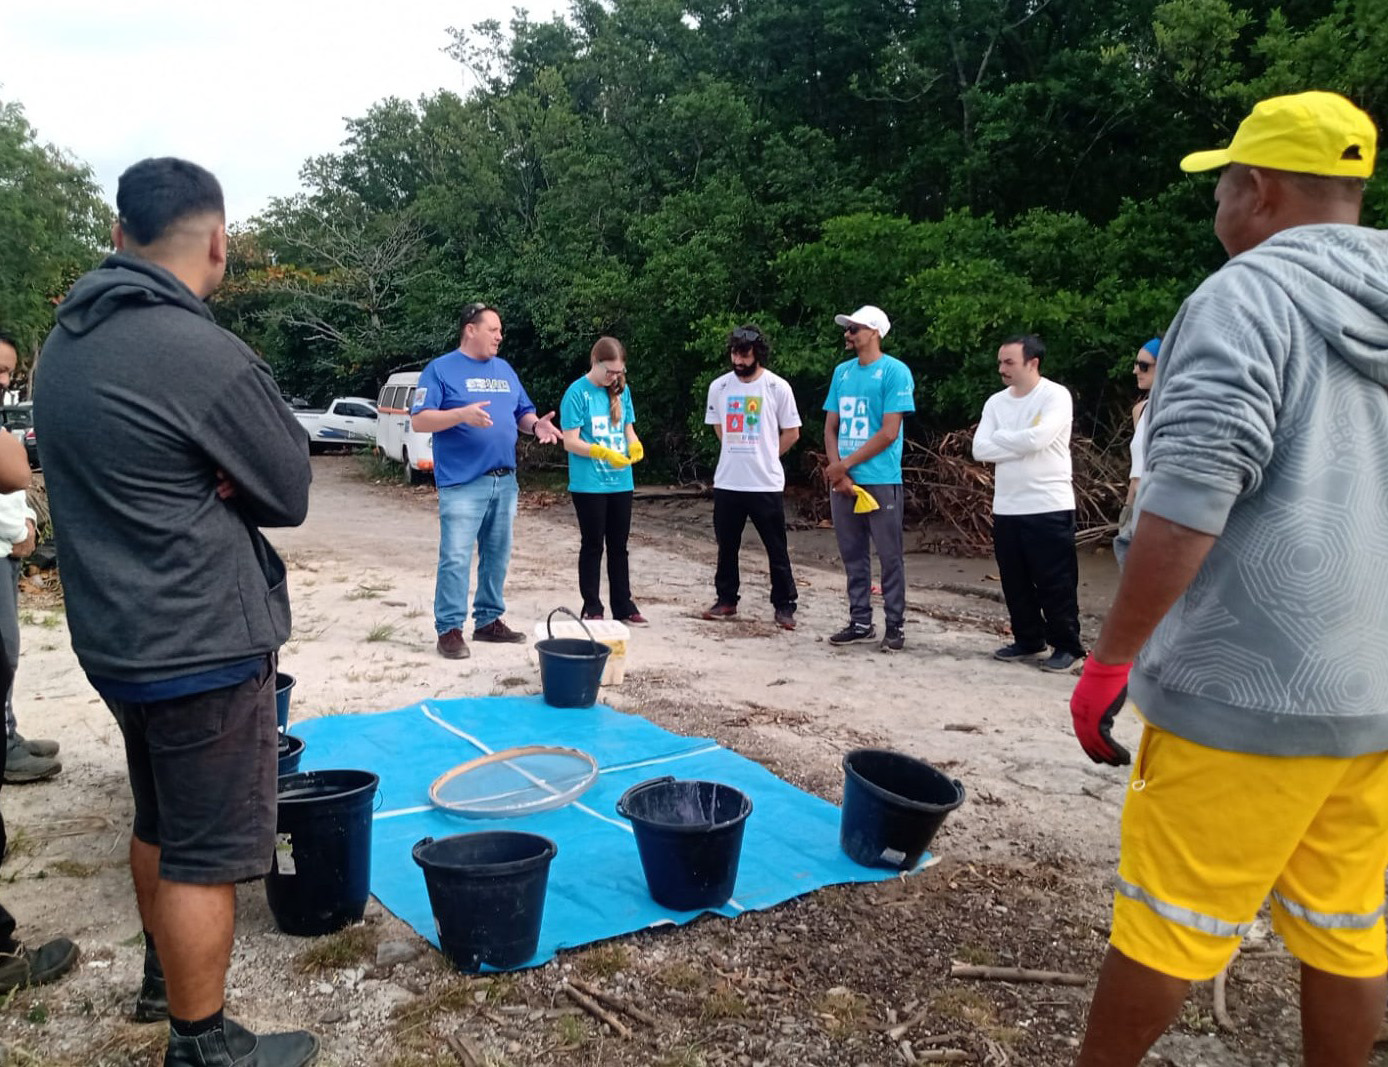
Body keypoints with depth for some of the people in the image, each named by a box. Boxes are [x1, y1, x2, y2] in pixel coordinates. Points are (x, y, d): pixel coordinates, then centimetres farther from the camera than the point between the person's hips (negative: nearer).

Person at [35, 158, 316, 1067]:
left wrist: (204, 482, -2)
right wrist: (225, 484, 1)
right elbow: (292, 493, -12)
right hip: (205, 645, -9)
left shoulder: (65, 343, 5)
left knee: (161, 822, 24)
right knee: (207, 853, 4)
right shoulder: (204, 354, -21)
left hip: (115, 634, 9)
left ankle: (163, 975, 43)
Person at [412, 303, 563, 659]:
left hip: (505, 481, 7)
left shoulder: (504, 370, 16)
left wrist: (537, 426, -4)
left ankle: (489, 620, 23)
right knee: (456, 559, -7)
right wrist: (462, 414, -24)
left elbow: (523, 413, 20)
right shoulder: (441, 369, -3)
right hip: (462, 483, -6)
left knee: (497, 556, 12)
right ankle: (449, 629, 0)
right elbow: (418, 421, -10)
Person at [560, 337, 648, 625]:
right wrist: (604, 453, -25)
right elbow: (570, 442, -13)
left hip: (621, 482, 5)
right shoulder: (578, 393, -10)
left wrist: (635, 445, -10)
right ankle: (592, 608, 14)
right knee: (593, 546, 4)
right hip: (589, 484, -5)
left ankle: (623, 606, 20)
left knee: (619, 546, 11)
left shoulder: (621, 391, 7)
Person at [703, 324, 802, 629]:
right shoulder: (719, 387, 3)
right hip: (727, 483, 4)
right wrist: (740, 454, 12)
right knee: (727, 547, 13)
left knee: (777, 550, 3)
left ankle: (784, 606, 11)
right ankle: (726, 600, 26)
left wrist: (765, 457, 3)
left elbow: (791, 433, 1)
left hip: (767, 484, -3)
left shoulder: (778, 387, -6)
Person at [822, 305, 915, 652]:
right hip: (842, 481, 6)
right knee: (853, 556, 11)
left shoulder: (895, 372, -7)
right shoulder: (842, 372, 12)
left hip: (881, 482, -6)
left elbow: (889, 432, -12)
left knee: (890, 557, 2)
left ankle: (895, 626, 10)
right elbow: (831, 427, 12)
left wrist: (845, 464, -10)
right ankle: (860, 621, 21)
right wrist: (836, 469, -4)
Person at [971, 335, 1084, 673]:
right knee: (1015, 582, 13)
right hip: (1006, 508, 6)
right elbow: (980, 449, -1)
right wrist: (1021, 444, -11)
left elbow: (1037, 438, -23)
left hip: (1049, 507, -6)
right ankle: (1028, 640, 26)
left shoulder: (1055, 396, -8)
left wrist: (1000, 437, -6)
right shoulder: (996, 402, 9)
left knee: (1055, 582, -1)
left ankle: (1067, 646, 11)